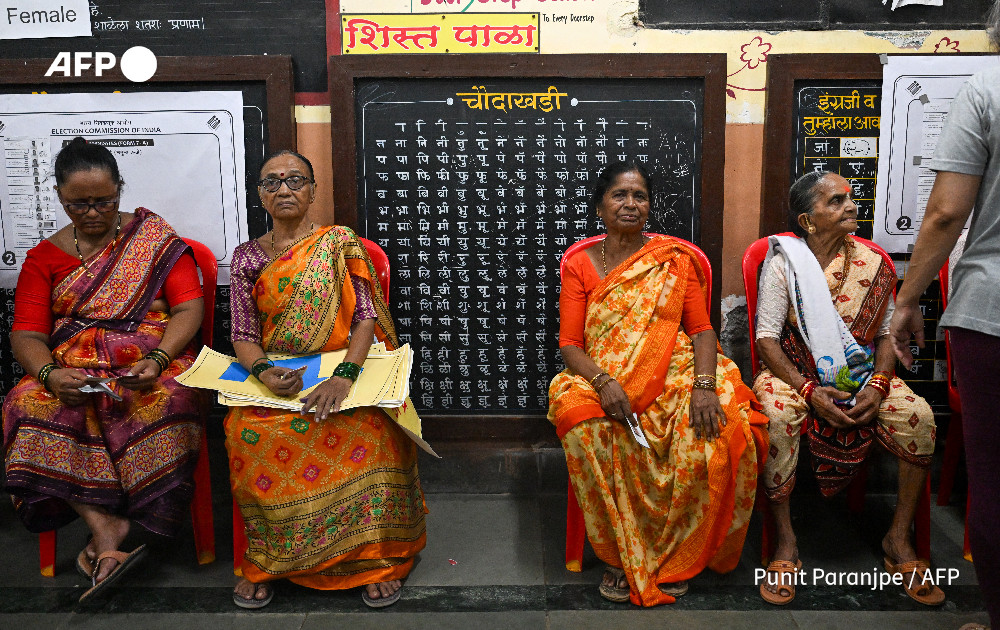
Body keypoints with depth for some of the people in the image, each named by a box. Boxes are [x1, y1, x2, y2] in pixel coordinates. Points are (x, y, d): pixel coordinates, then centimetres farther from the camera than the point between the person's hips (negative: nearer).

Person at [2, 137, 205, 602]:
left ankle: (105, 529, -24)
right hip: (73, 367, 2)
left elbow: (189, 308, -1)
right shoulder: (45, 256, 14)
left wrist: (158, 361, -20)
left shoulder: (154, 238, 8)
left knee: (165, 404, -36)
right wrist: (50, 374, -20)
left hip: (151, 360, -2)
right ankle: (104, 525, -30)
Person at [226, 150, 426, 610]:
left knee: (371, 427, -32)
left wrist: (344, 375, -26)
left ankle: (375, 557, -16)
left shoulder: (340, 244, 3)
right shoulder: (247, 257, 9)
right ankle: (263, 559, -12)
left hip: (338, 369, -1)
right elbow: (243, 335, 3)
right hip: (273, 376, 2)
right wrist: (264, 372, -21)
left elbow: (366, 317, -7)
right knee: (247, 432, -31)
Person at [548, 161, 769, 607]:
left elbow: (701, 329, 4)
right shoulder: (580, 265, 10)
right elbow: (569, 343, 2)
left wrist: (703, 385, -16)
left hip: (676, 375, 1)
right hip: (603, 378, 0)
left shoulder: (675, 258, 11)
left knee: (716, 432, -29)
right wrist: (603, 381, -19)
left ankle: (676, 555, -4)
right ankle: (621, 555, -14)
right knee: (585, 427, -34)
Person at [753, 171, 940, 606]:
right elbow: (766, 337, -10)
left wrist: (878, 384, -13)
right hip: (795, 373, -3)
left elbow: (887, 333, 6)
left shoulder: (872, 265, 4)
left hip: (859, 374, 4)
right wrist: (809, 391, -21)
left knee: (918, 416, -22)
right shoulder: (783, 263, -5)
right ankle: (785, 543, -20)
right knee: (777, 415, -35)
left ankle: (899, 539, -5)